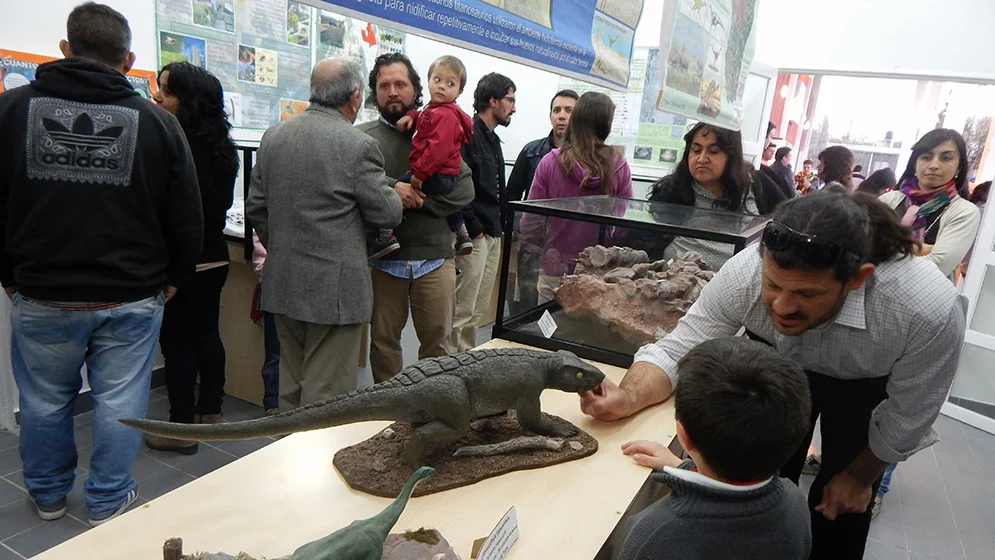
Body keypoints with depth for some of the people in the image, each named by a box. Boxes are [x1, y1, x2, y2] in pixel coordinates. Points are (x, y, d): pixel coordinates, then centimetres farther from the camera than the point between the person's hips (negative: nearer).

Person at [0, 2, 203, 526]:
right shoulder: (158, 123, -6)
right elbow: (187, 221, -3)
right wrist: (173, 280, 12)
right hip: (131, 298, -1)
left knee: (44, 401, 19)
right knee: (118, 404, 11)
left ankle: (47, 495, 38)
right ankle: (108, 503, 25)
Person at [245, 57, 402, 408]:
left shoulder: (273, 135, 5)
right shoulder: (358, 146, -15)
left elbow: (255, 208, 10)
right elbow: (387, 215, -9)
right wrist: (396, 193, 11)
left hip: (283, 283, 7)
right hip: (335, 287, -7)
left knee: (291, 386, 20)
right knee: (327, 393, 4)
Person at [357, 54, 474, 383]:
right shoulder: (364, 137, 4)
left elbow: (464, 190, 0)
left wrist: (419, 202, -11)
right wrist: (392, 188, -24)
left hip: (434, 257, 1)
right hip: (382, 257, -1)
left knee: (438, 340, 8)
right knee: (383, 340, 11)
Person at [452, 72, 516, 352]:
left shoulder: (493, 139, 18)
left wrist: (500, 225, 11)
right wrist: (473, 228, -16)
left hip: (492, 235, 9)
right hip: (473, 235, -9)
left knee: (479, 310, 14)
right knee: (462, 311, -5)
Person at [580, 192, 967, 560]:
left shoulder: (929, 313, -39)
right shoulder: (744, 272, -37)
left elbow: (906, 419, -21)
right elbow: (678, 349, -26)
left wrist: (860, 476, -5)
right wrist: (628, 398, -47)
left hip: (865, 386, -1)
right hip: (780, 367, 2)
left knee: (840, 507, 5)